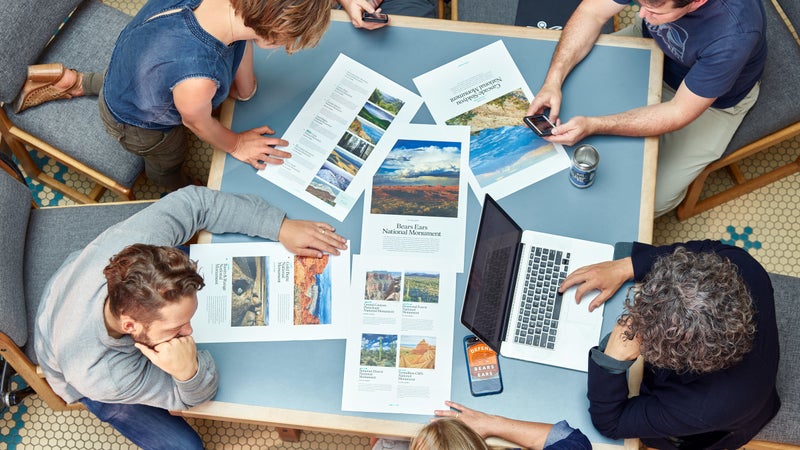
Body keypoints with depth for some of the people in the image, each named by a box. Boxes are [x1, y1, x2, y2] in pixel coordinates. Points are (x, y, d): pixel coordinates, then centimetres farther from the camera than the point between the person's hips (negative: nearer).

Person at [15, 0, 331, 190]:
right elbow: (198, 124, -25)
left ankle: (72, 82, 43)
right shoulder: (197, 79, -51)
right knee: (166, 162, 31)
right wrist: (236, 145, -7)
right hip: (139, 124, -5)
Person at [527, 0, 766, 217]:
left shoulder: (733, 35, -42)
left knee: (654, 199, -7)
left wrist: (593, 126, -40)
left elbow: (679, 112, -31)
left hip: (713, 98, -4)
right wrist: (553, 80, -32)